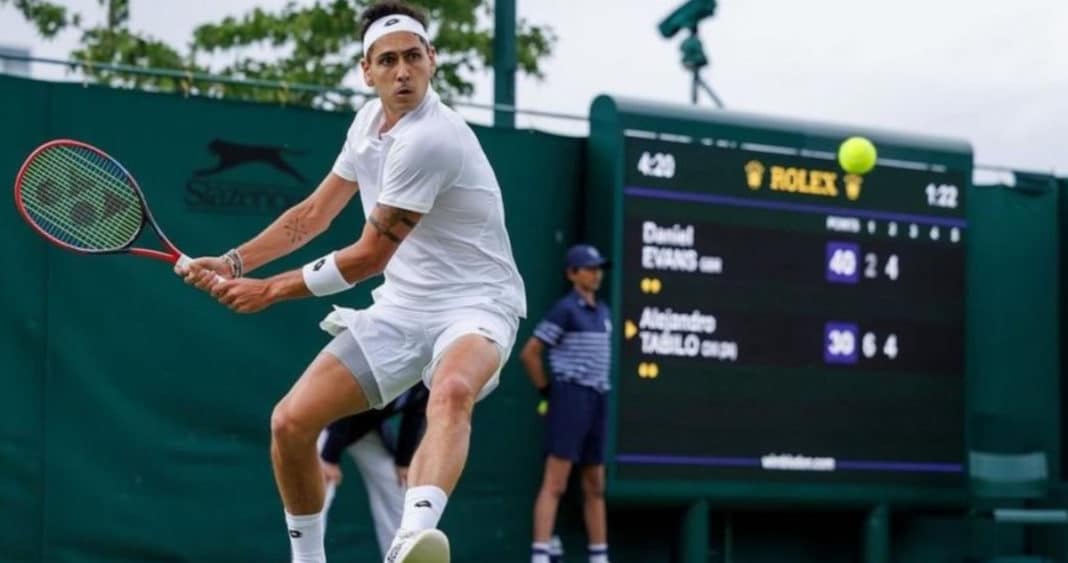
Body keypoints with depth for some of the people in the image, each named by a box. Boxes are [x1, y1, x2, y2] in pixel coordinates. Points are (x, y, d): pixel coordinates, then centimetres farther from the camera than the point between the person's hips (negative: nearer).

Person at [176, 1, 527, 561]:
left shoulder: (427, 138, -21)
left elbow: (369, 256, -15)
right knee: (290, 422, -2)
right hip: (401, 306, 8)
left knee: (452, 391, -42)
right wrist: (232, 262, 6)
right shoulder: (369, 120, 7)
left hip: (474, 305, -8)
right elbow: (315, 212, 18)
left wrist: (271, 290, -5)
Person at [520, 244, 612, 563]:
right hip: (570, 398, -8)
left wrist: (602, 389, 15)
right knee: (555, 484, -14)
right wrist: (547, 390, -4)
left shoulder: (603, 312, 15)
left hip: (597, 400, 8)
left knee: (595, 486, 11)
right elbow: (529, 353, -10)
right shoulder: (565, 309, -7)